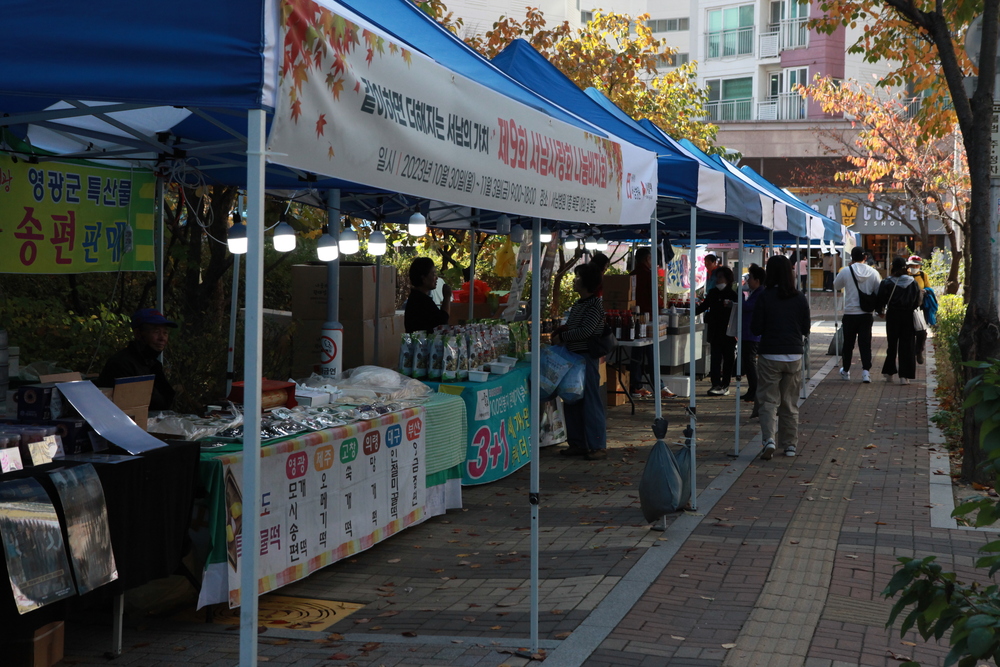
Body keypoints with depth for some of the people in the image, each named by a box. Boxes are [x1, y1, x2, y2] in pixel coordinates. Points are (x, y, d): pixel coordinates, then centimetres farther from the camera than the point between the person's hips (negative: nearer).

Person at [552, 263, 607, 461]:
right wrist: (561, 331, 3)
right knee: (572, 401, 11)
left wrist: (562, 336, -12)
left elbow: (586, 330, -20)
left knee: (591, 402, -7)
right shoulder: (578, 304, 16)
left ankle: (598, 446, -3)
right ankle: (578, 443, 19)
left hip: (587, 357, -9)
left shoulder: (595, 304, -12)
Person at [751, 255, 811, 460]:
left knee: (769, 401, 3)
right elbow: (806, 329, 6)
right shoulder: (800, 298, -1)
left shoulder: (764, 297, -10)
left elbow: (756, 328, -7)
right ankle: (790, 444, 18)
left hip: (770, 355, -3)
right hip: (794, 356, 3)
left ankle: (769, 439, -16)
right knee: (790, 403, 13)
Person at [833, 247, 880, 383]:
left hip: (850, 313, -1)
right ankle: (866, 370, -8)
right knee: (865, 343, 4)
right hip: (866, 315, 1)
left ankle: (845, 370, 24)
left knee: (848, 343, 12)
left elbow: (836, 285, 8)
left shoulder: (846, 271, -9)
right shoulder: (873, 273, -3)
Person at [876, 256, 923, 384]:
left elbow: (881, 300, -4)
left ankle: (889, 372, 19)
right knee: (907, 345, 3)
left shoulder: (887, 283, -8)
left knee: (892, 344, 13)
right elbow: (918, 300, 2)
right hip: (908, 316, 0)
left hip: (892, 316, 0)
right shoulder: (913, 282, -3)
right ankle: (905, 376, -2)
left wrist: (881, 310, 16)